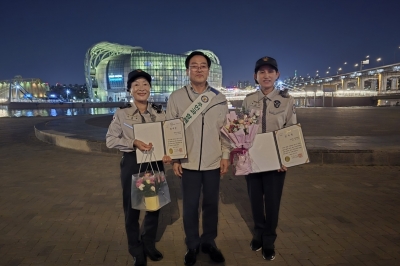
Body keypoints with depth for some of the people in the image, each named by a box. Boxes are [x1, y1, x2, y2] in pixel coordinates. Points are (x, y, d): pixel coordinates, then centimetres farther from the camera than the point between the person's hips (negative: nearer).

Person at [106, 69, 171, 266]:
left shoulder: (159, 113, -1)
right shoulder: (121, 113, -5)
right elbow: (110, 140, -6)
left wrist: (167, 154, -18)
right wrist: (133, 143, -21)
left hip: (155, 163, 2)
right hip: (132, 164, -2)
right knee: (132, 208, 10)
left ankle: (149, 245, 40)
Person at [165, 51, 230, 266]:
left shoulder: (219, 98, 3)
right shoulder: (176, 97, -2)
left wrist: (225, 155, 1)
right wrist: (174, 159, -3)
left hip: (213, 162, 2)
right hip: (188, 163, -1)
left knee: (211, 204, 13)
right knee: (190, 206, 9)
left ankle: (209, 242, 32)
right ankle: (192, 245, 28)